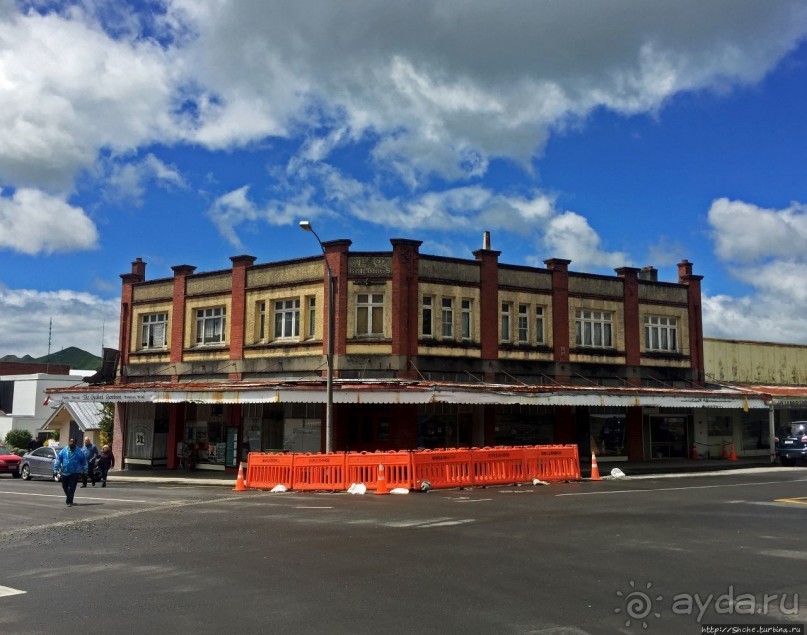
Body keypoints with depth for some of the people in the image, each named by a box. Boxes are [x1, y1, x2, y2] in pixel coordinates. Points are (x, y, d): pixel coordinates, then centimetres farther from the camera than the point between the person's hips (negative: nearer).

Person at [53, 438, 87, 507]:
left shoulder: (80, 452, -1)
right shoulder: (63, 451, 2)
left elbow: (84, 462, 5)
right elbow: (58, 460, 1)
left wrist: (85, 472, 5)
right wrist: (55, 469, -6)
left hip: (74, 473, -3)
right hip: (64, 472, 3)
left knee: (71, 488, -9)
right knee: (65, 487, 15)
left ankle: (69, 501, -4)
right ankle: (69, 498, 38)